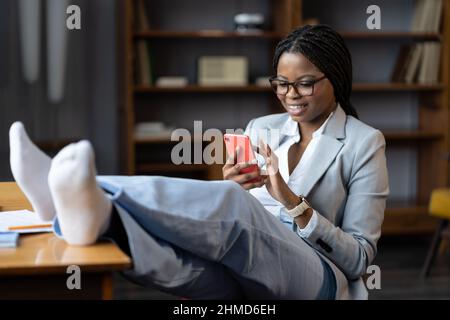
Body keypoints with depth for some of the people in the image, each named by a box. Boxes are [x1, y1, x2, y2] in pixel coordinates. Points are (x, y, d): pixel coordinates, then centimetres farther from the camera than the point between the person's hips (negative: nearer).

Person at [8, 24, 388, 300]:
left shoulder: (364, 143, 4)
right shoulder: (261, 129, 18)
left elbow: (360, 257, 0)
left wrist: (292, 202, -14)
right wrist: (232, 189, -7)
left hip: (319, 282, -4)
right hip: (244, 279, 4)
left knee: (234, 205, -35)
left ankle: (96, 208, -59)